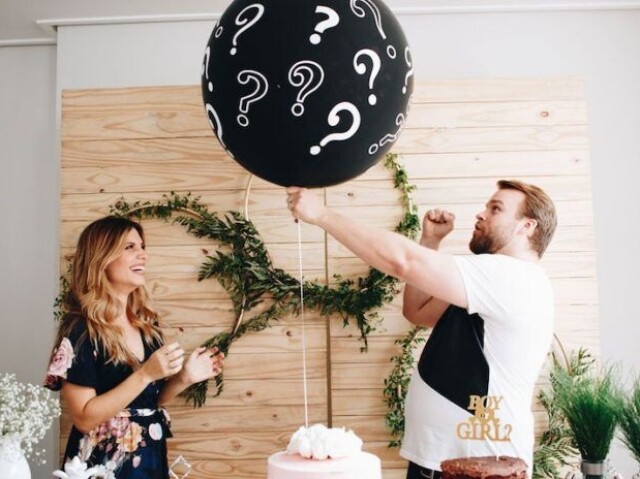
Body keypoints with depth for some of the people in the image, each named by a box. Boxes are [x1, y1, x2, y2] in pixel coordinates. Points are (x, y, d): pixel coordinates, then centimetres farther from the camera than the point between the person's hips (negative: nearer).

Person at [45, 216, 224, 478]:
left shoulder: (146, 322, 1)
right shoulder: (80, 329, -17)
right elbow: (85, 418, -19)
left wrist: (183, 377, -6)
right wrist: (145, 374, -25)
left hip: (151, 458, 6)